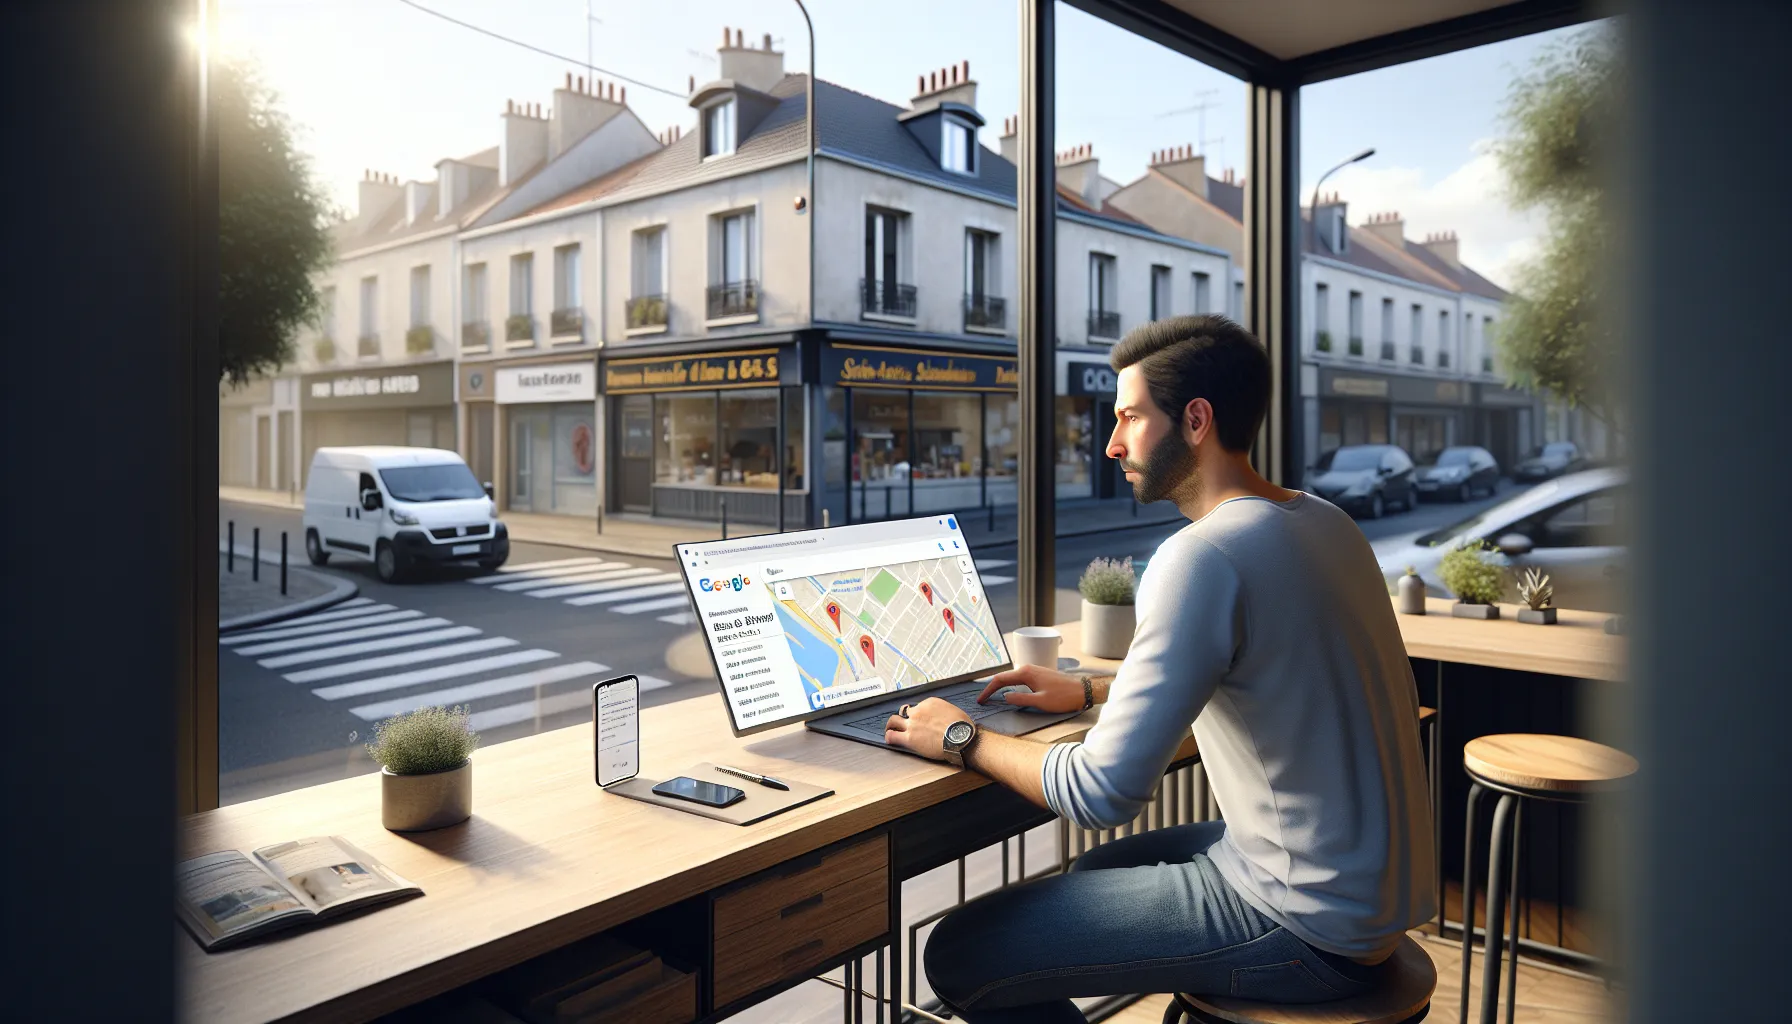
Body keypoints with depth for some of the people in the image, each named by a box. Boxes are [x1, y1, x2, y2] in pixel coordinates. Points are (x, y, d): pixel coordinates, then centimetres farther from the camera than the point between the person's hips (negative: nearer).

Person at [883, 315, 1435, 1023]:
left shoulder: (1204, 555, -25)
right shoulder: (1322, 521, 5)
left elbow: (1101, 795, -25)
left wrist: (965, 740, -8)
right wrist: (1089, 691, 19)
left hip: (1307, 926, -10)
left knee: (961, 955, -8)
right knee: (1094, 871, 29)